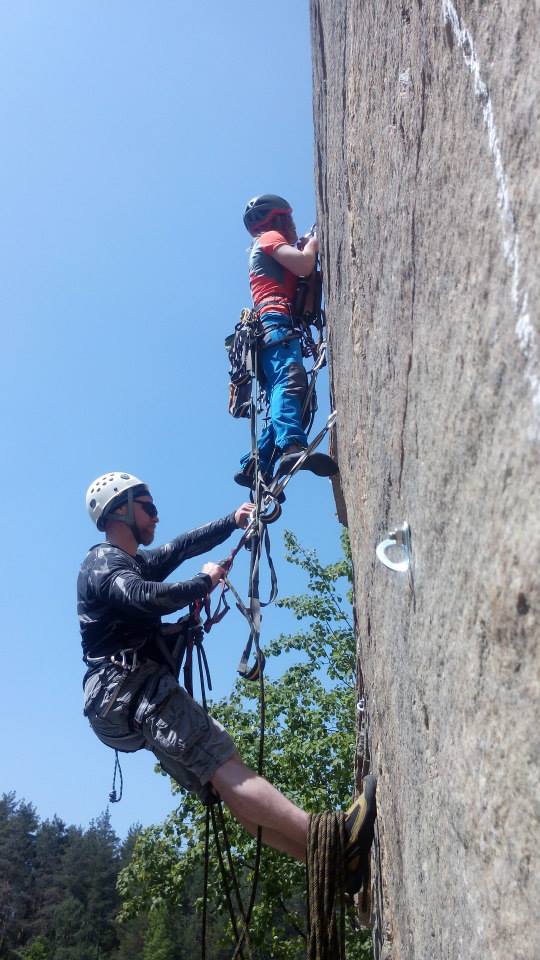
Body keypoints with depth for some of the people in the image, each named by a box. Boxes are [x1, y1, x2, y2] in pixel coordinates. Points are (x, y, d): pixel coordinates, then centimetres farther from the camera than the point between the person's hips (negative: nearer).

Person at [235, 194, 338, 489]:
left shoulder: (264, 250, 40)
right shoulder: (270, 238, 12)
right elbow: (304, 266, -6)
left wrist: (306, 247, 24)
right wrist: (313, 244, 13)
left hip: (267, 330, 10)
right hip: (277, 323, -10)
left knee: (283, 393, 3)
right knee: (290, 381, -31)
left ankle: (254, 466, -1)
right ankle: (293, 447, -52)